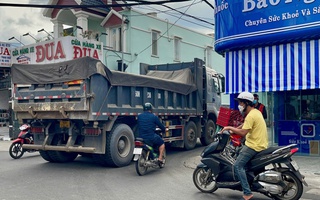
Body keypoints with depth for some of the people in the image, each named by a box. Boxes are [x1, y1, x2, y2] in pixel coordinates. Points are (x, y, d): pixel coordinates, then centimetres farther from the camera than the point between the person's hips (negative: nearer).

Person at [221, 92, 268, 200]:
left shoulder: (251, 115, -19)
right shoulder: (256, 112, 13)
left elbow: (243, 133, -25)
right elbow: (245, 124, 22)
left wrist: (230, 128, -14)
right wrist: (234, 129, 15)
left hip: (254, 146, -10)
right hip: (260, 144, 10)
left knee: (238, 166, -12)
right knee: (238, 153, 27)